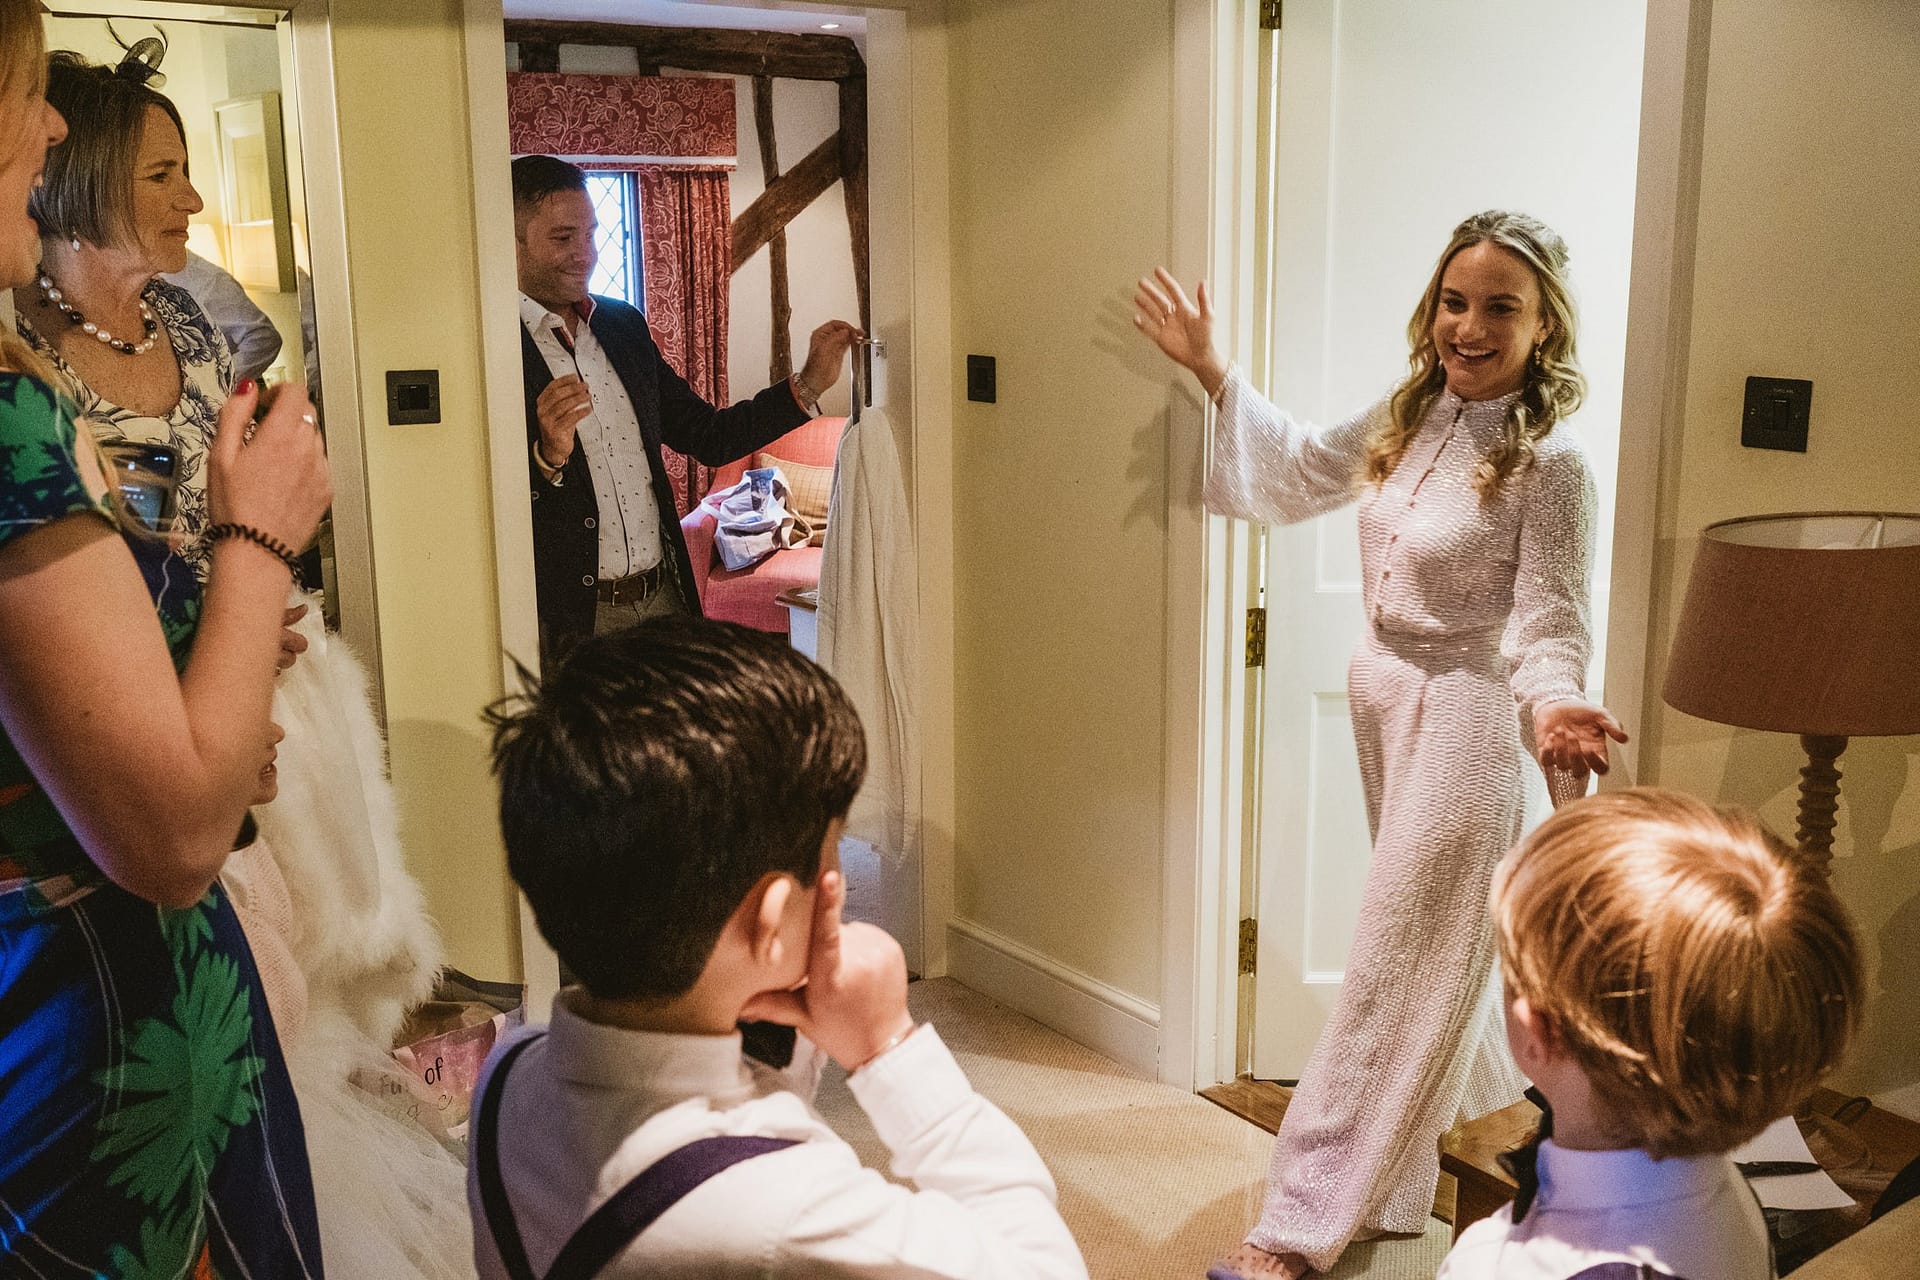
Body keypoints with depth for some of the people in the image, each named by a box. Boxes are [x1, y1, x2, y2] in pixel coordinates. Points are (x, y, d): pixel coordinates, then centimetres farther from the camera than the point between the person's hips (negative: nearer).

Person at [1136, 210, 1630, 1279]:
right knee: (1439, 949, 23)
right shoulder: (1409, 419, 3)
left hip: (1463, 717, -8)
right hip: (1384, 698, 8)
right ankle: (1496, 1112, 49)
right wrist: (1215, 371, 18)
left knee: (1395, 972, -1)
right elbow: (1298, 471, 19)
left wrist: (1554, 706, -38)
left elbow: (1548, 624, -17)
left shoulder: (1549, 462, -18)